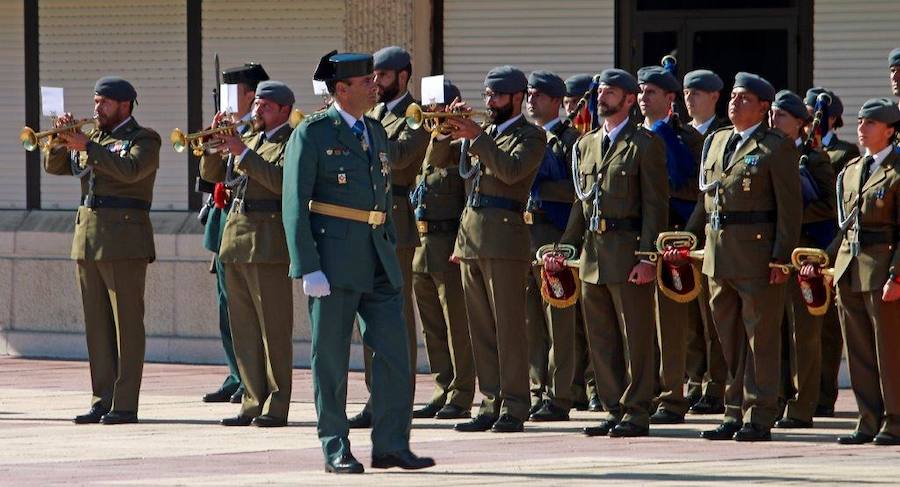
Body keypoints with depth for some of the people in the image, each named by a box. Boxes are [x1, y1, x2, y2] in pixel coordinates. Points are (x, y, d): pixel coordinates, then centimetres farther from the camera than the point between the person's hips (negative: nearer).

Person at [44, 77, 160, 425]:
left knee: (127, 324, -7)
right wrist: (63, 139, -2)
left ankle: (125, 405, -8)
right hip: (88, 239, 7)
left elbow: (130, 170, -19)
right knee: (97, 326, 5)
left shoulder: (144, 139, 0)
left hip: (124, 243, -7)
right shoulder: (93, 138, 19)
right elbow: (54, 167, 16)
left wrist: (86, 146, -18)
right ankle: (102, 400, 8)